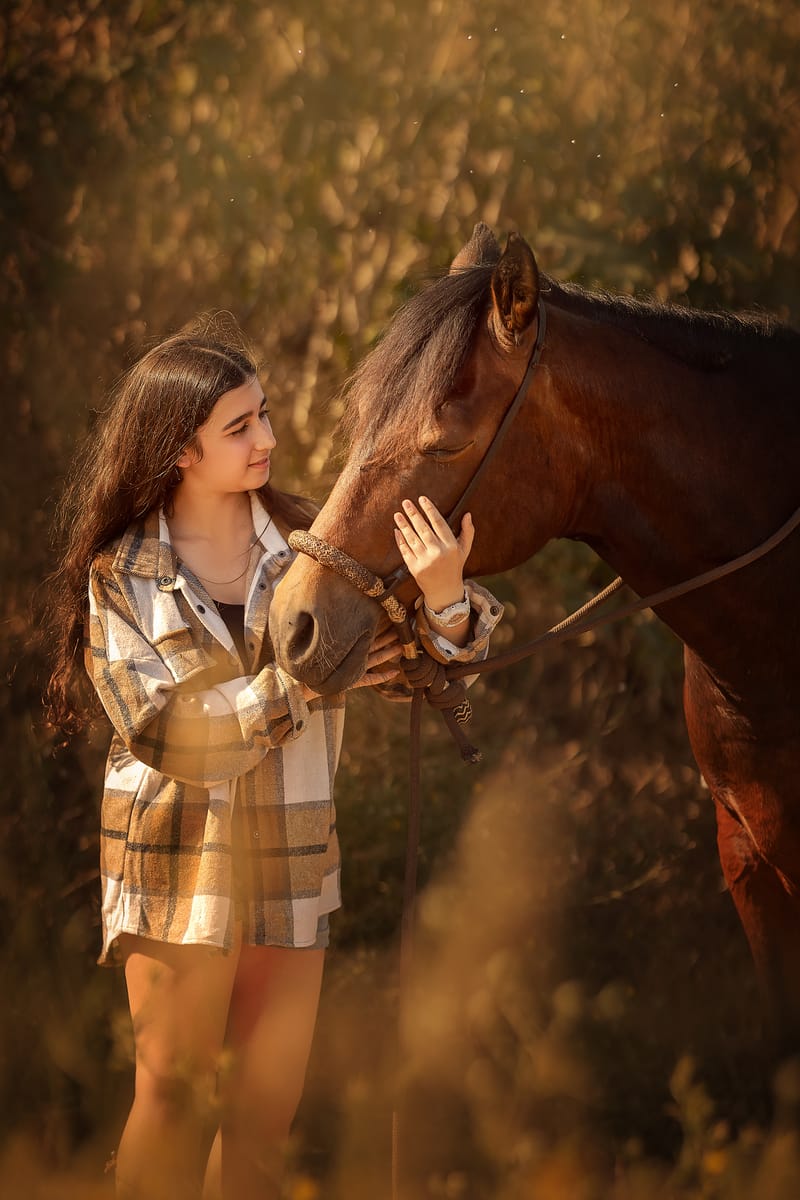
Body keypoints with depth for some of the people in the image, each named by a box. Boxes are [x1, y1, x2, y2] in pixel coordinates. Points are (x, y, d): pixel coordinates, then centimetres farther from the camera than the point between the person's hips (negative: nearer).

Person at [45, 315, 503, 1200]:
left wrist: (444, 599, -31)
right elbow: (157, 728, -15)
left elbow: (435, 658, -8)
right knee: (173, 1093, 2)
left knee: (266, 1112, 6)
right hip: (179, 856, -2)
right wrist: (303, 683, -20)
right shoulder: (120, 572, -5)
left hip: (291, 858, 2)